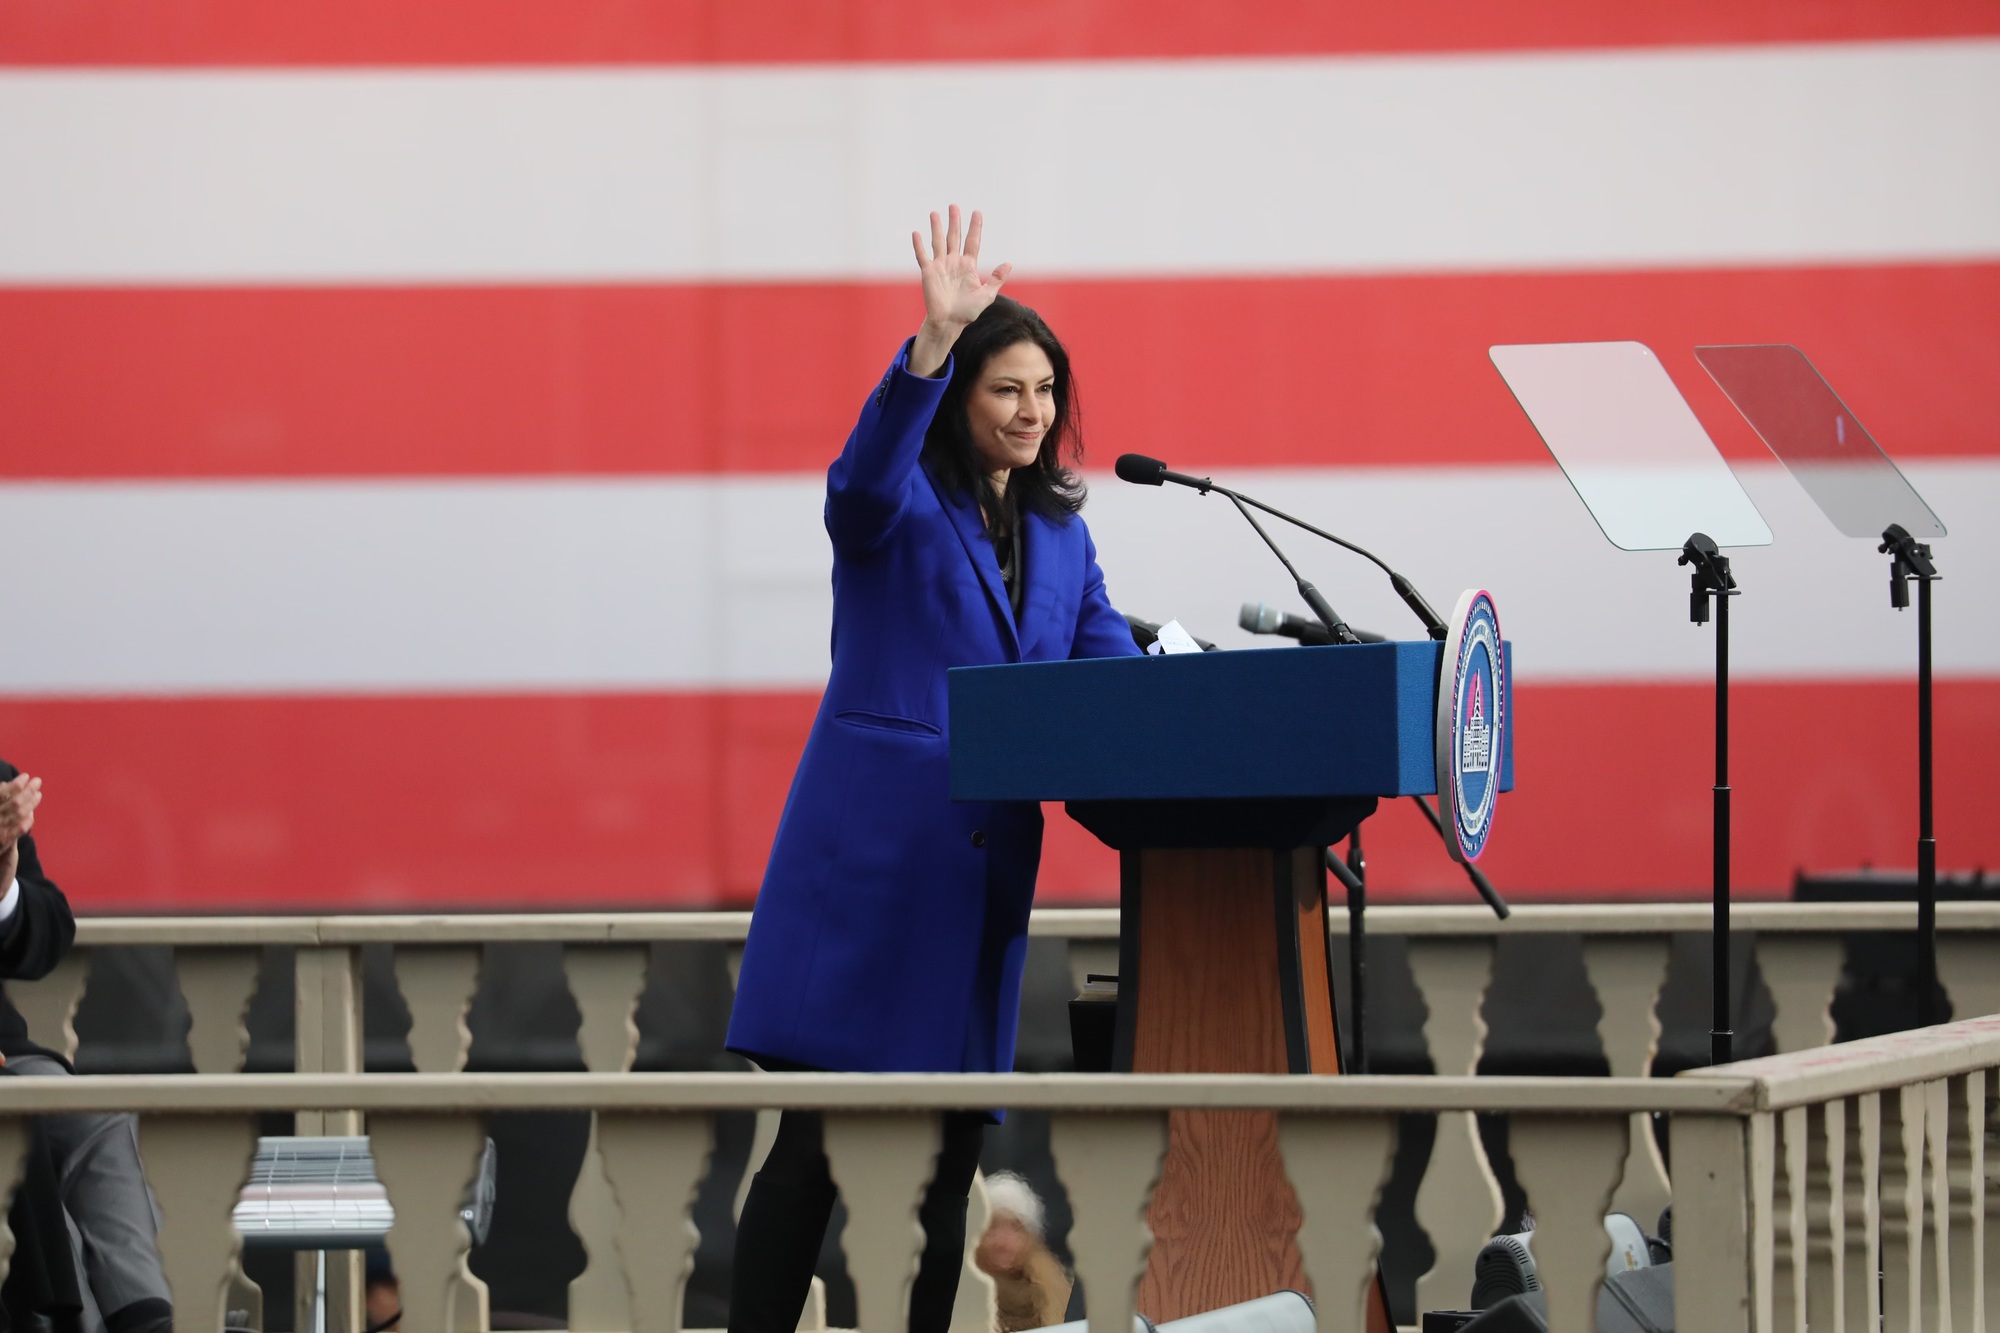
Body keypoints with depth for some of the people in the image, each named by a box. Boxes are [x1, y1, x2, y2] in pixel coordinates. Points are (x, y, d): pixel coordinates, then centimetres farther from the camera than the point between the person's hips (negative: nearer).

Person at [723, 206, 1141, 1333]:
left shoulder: (1059, 534, 16)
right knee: (817, 1148, -8)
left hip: (987, 862, 6)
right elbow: (867, 473, -26)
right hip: (871, 848, -6)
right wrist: (935, 343, -40)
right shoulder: (898, 506, -1)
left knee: (949, 1158, 7)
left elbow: (1116, 676, 9)